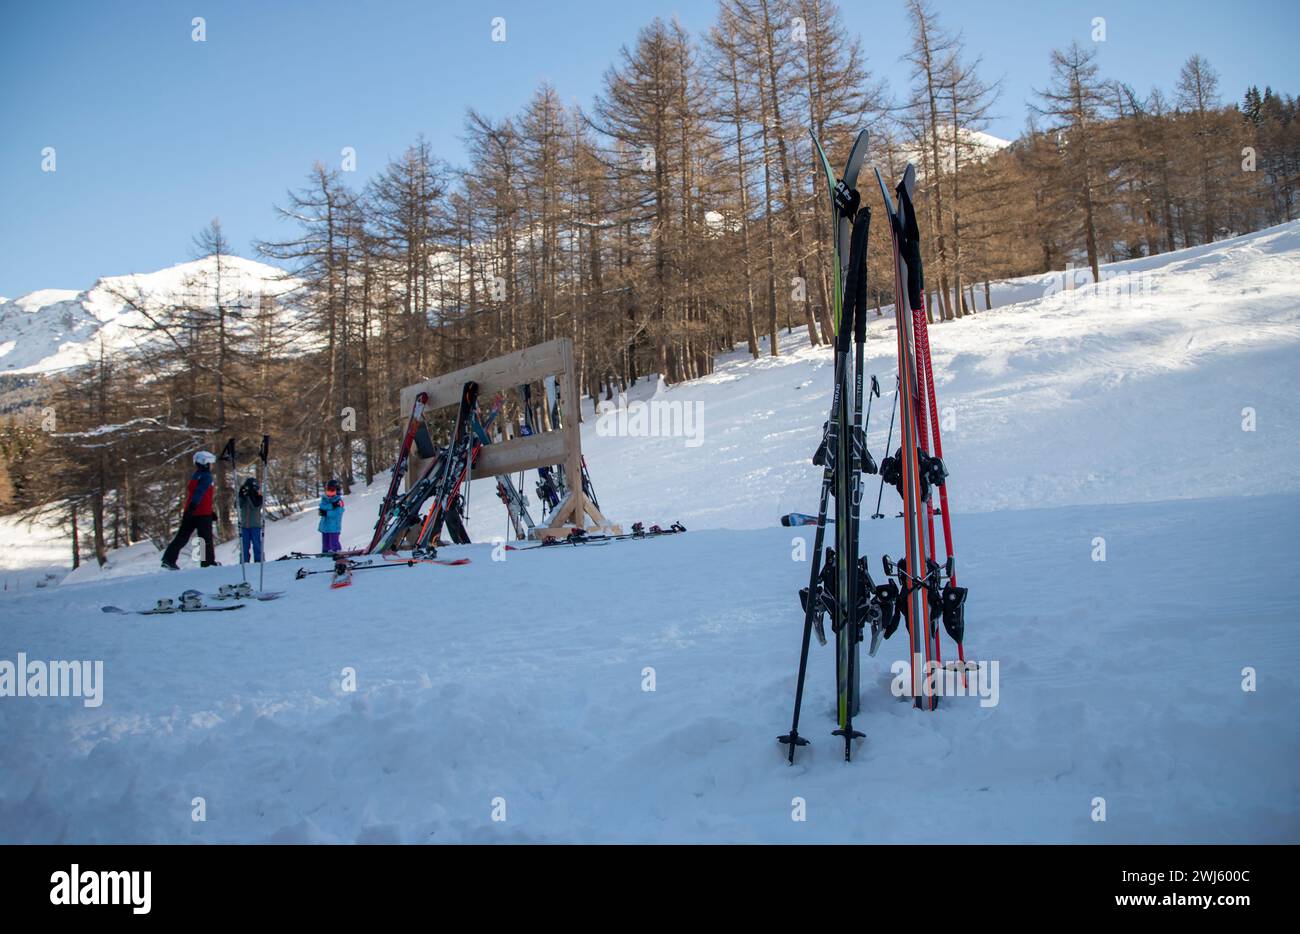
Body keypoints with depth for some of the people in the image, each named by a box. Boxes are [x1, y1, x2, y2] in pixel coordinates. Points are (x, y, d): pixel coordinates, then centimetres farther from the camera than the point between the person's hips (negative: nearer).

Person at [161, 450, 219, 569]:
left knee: (182, 537, 6)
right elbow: (199, 493, -23)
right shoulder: (206, 476, -9)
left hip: (190, 512, 8)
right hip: (203, 513, -8)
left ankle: (168, 559, -3)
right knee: (207, 538, 3)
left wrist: (211, 512, 30)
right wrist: (192, 506, -33)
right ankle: (208, 562, 7)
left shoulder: (196, 476, 18)